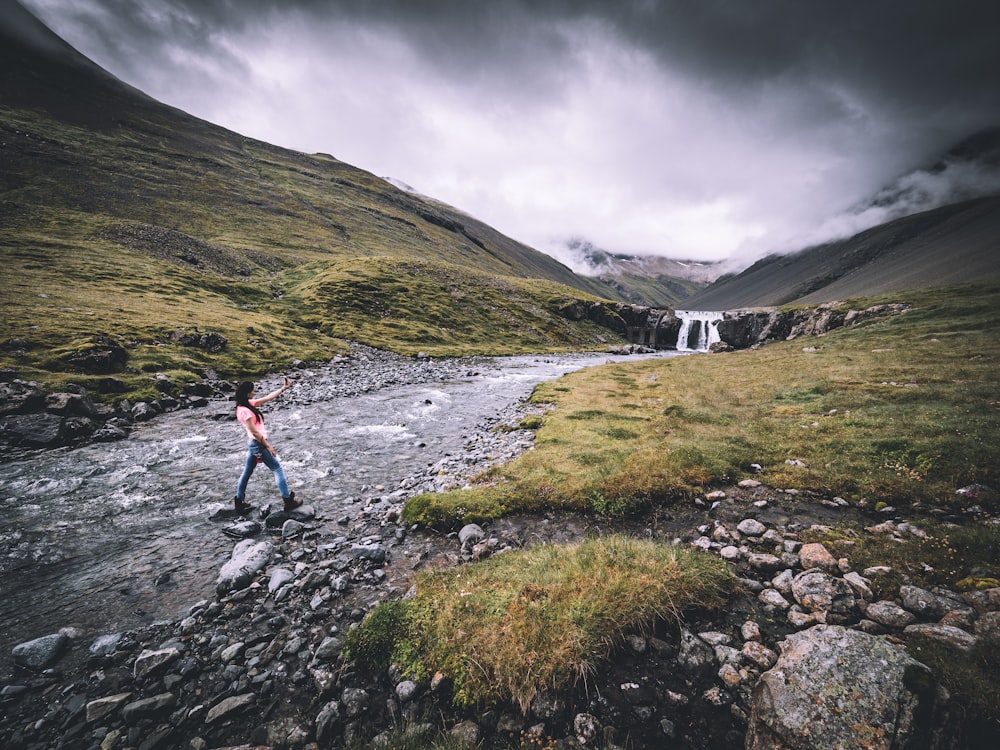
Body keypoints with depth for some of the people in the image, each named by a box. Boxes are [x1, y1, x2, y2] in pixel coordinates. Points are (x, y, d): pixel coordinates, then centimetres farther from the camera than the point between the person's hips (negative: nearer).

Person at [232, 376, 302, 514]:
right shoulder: (244, 410, -22)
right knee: (278, 469, -1)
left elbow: (269, 397, 10)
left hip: (254, 444, 10)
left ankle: (239, 502, 29)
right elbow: (254, 431, -21)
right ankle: (288, 501, 4)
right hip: (258, 444, -9)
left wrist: (284, 388, 9)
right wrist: (268, 445, -16)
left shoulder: (249, 404, 3)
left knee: (247, 472, 17)